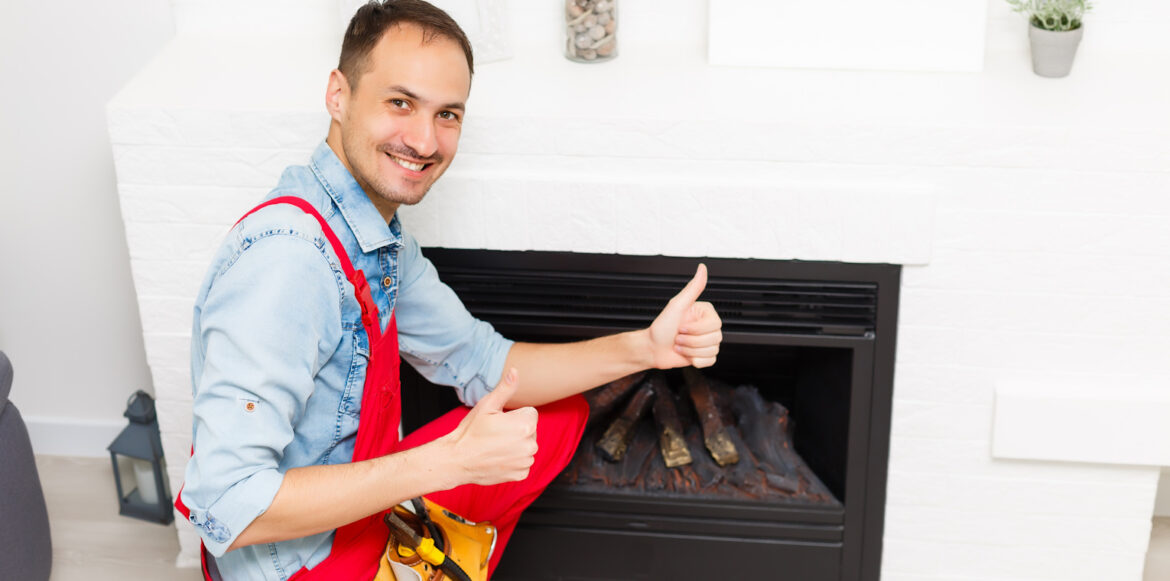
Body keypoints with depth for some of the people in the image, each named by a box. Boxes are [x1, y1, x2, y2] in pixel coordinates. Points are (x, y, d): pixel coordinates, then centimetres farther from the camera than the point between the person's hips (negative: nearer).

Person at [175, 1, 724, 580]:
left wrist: (643, 348, -3)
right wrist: (447, 463, -33)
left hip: (365, 509, 9)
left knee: (560, 415, 16)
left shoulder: (385, 241, 2)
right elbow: (227, 508, -34)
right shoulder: (286, 255, -29)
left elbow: (483, 363, 11)